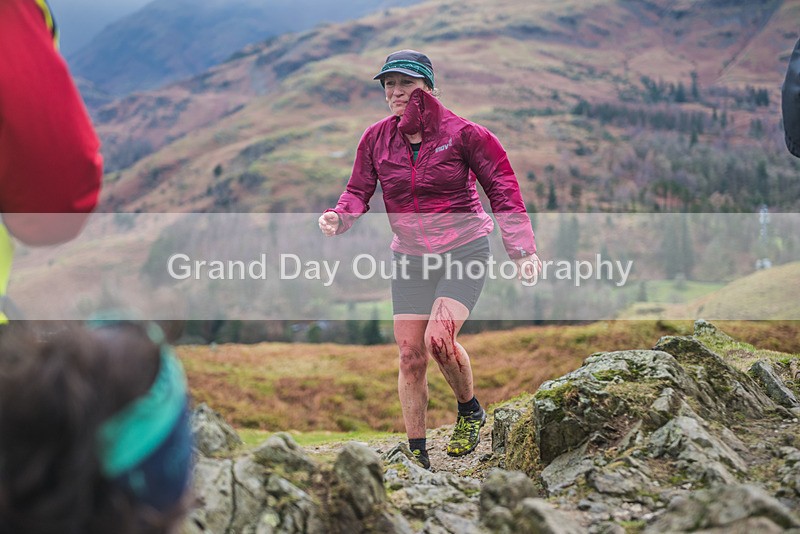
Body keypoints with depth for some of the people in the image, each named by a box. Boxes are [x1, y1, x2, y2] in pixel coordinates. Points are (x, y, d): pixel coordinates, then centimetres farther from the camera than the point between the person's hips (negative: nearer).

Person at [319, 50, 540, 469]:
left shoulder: (461, 133, -10)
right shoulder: (376, 139, 1)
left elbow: (501, 187, -7)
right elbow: (359, 191, 5)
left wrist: (522, 248, -12)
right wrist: (339, 216, -18)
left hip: (464, 250, -4)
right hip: (410, 257, 4)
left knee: (438, 339, -21)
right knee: (410, 354, 0)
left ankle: (470, 412, 10)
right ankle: (417, 455, 14)